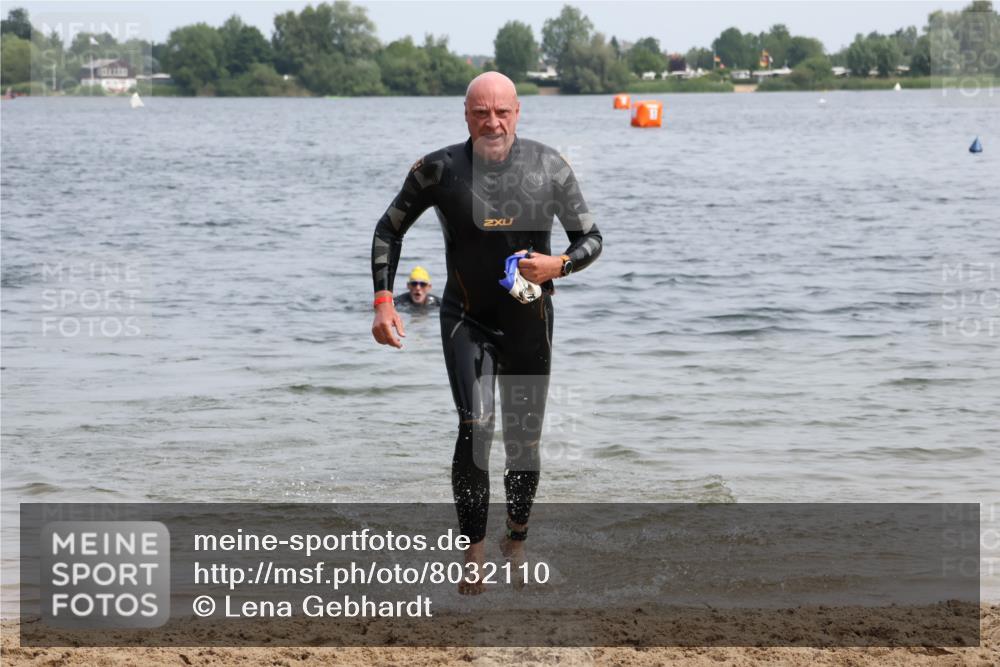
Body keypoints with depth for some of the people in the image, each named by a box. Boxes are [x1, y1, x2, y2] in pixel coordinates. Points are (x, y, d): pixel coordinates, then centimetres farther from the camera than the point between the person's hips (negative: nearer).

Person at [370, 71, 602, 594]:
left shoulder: (549, 168, -7)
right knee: (475, 427, -21)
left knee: (524, 440, 9)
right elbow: (389, 229, 4)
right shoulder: (439, 170, -9)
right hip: (466, 319, -2)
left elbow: (590, 238, 2)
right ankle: (473, 555, -14)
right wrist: (383, 301, -6)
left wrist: (558, 265, -20)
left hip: (529, 321, 2)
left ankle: (515, 542, 32)